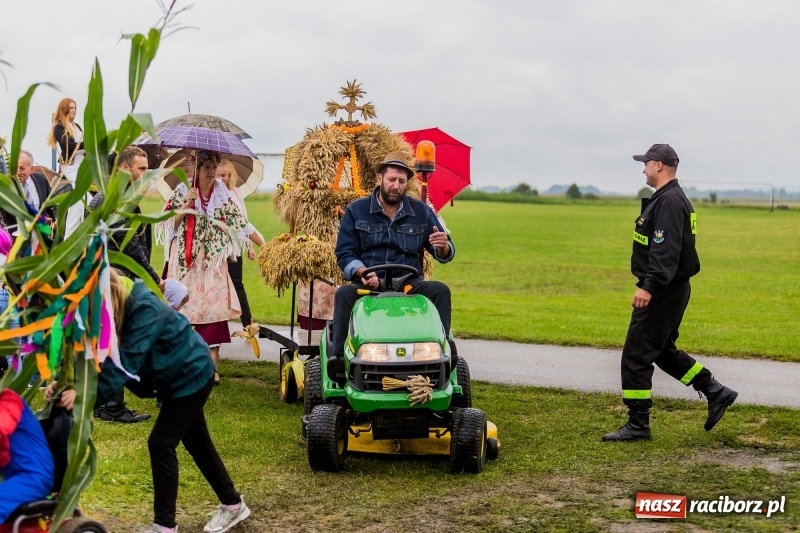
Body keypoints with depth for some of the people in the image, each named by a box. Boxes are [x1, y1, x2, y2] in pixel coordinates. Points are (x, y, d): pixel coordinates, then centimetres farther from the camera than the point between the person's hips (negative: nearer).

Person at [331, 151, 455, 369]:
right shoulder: (356, 211, 8)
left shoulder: (421, 212, 12)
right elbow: (345, 254, 2)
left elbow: (445, 255, 13)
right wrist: (362, 272, -19)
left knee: (440, 290, -26)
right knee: (344, 293, -32)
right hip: (367, 284, -1)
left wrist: (443, 247, -13)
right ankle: (339, 357, -39)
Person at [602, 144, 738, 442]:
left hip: (663, 294, -11)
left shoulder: (669, 202, -18)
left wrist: (649, 287, -32)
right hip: (669, 291, 11)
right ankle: (715, 392, 21)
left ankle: (638, 425, 1)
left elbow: (666, 250, -27)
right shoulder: (668, 199, 16)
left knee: (636, 355, -5)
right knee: (663, 351, 19)